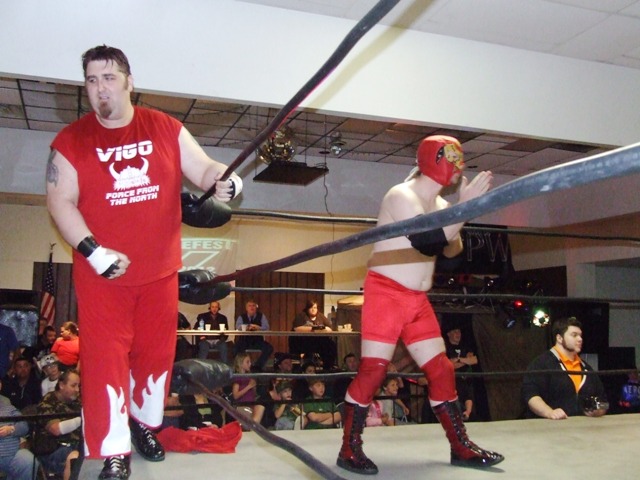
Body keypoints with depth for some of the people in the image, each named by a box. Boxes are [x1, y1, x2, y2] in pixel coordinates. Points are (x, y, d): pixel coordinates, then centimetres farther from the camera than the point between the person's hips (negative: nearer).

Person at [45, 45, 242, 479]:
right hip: (102, 275, -2)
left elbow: (203, 169, 1)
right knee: (105, 358, 0)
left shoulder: (167, 129, 1)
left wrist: (224, 179, -24)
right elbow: (60, 201, -7)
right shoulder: (71, 141, -3)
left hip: (160, 271, 2)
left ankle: (145, 423, 38)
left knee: (156, 352, 14)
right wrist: (93, 252, -19)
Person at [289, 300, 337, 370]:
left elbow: (329, 329, 1)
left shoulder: (321, 316, 8)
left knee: (331, 345, -19)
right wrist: (312, 328, -22)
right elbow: (297, 329, -19)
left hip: (317, 341, 4)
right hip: (300, 340, -4)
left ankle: (328, 368, -6)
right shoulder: (301, 316, -4)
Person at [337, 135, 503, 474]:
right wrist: (464, 207, -22)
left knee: (441, 370, 8)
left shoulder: (440, 205, 13)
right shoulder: (402, 196, -13)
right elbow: (429, 243, -26)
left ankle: (461, 448, 19)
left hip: (418, 300, 8)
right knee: (373, 370, -9)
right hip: (386, 293, -8)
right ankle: (349, 450, 2)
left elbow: (452, 249, 14)